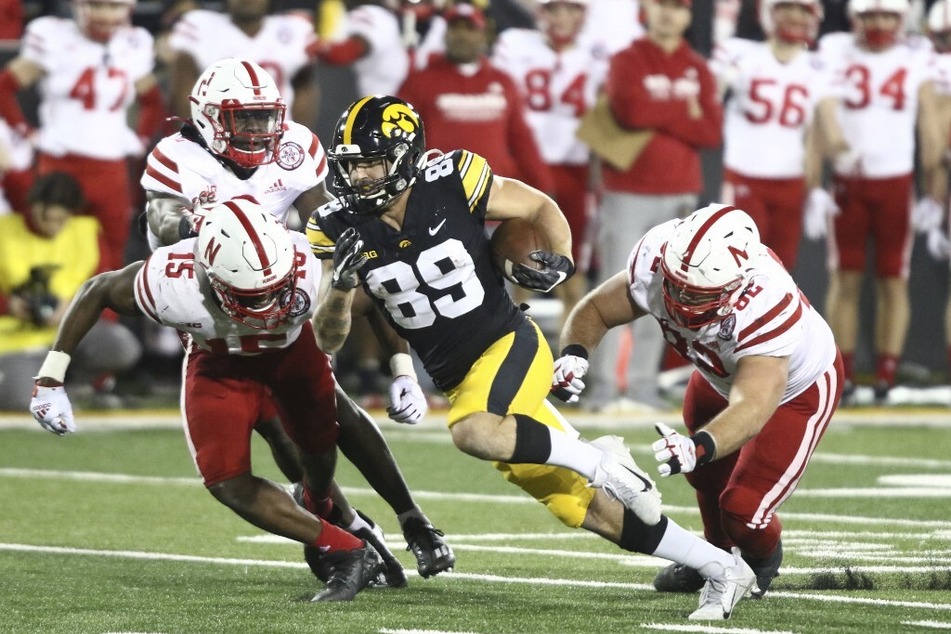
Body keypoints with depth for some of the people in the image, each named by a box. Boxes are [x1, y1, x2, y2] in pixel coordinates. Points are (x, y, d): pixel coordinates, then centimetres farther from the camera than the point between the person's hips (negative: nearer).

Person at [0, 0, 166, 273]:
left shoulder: (134, 47, 10)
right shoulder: (54, 38, -3)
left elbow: (153, 104, 25)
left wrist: (140, 139, 12)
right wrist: (25, 132, -4)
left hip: (111, 169, 4)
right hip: (59, 165, -4)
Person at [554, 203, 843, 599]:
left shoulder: (767, 306, -48)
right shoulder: (657, 258, -33)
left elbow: (752, 406, -56)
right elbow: (595, 310, -18)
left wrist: (697, 447, -75)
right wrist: (574, 355, -40)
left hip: (799, 387, -5)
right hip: (722, 373, 5)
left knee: (743, 509, -9)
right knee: (708, 475, 19)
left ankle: (761, 561, 26)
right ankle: (718, 553, 51)